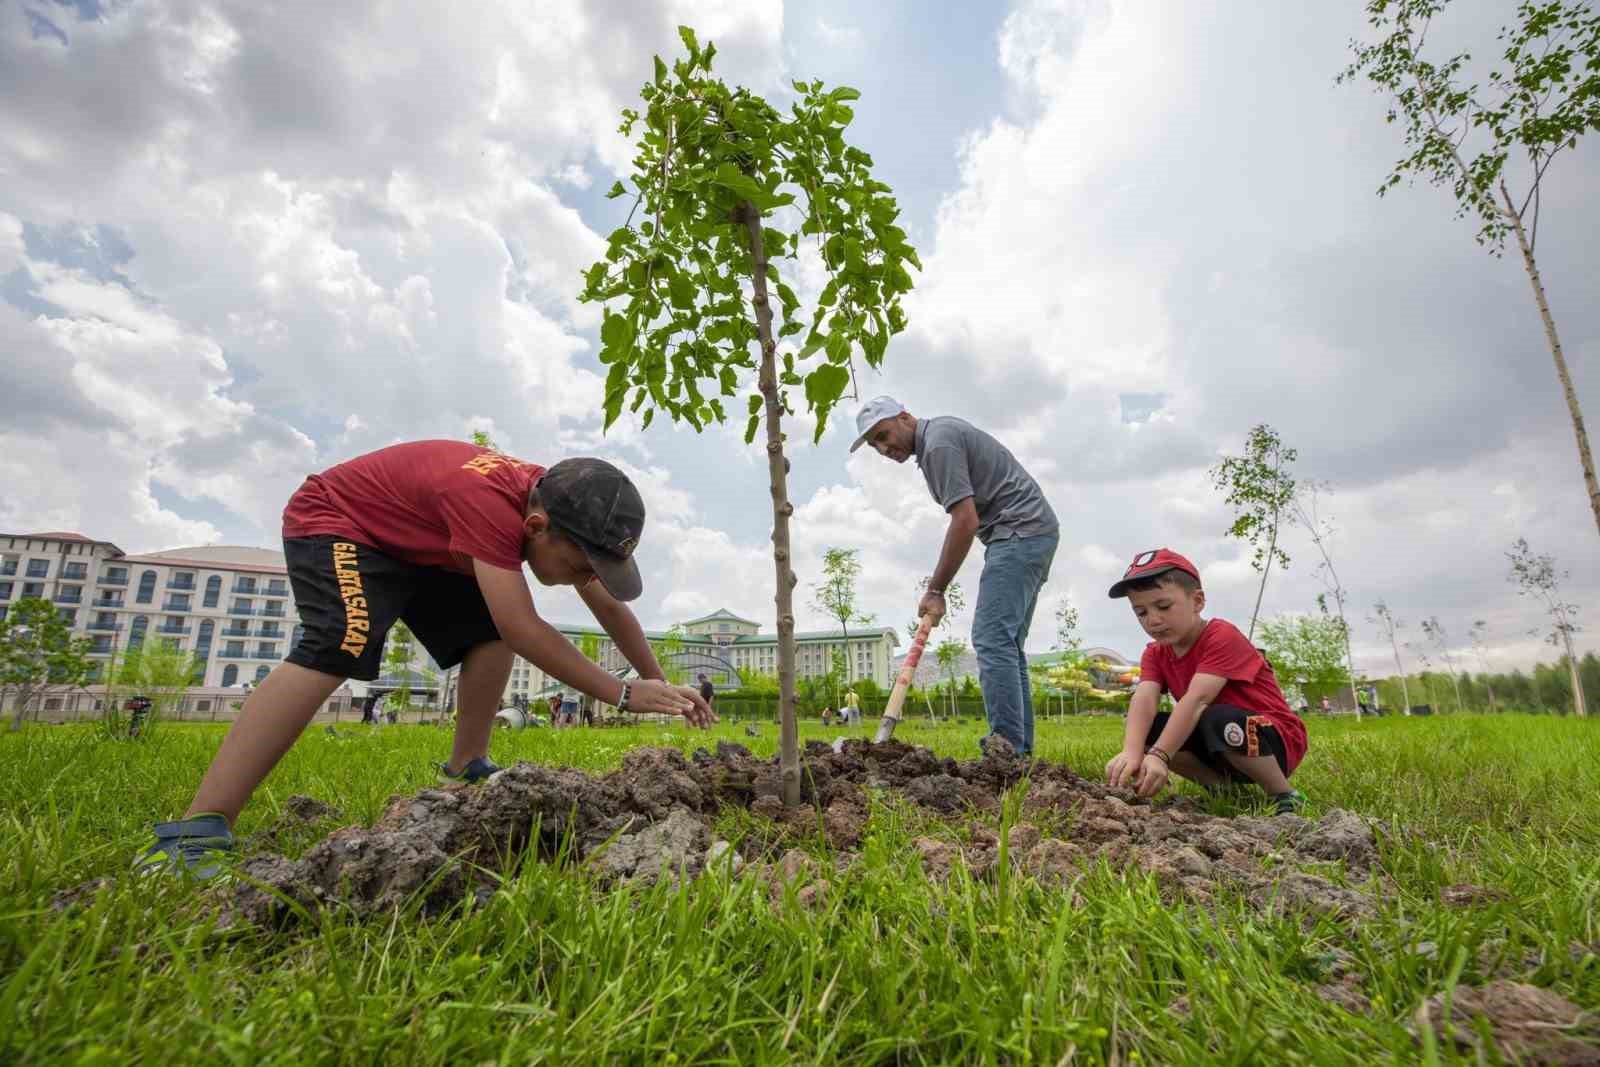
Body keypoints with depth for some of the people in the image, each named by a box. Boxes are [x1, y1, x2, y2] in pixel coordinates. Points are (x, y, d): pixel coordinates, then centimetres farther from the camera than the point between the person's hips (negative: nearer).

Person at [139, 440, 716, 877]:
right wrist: (624, 694, -38)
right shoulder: (490, 502, -41)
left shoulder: (561, 508, -14)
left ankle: (465, 772, 5)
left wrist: (661, 683, -2)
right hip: (333, 523, -8)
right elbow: (525, 631, -44)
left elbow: (610, 607, -3)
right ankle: (195, 832, -32)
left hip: (416, 544, 9)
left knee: (491, 630, -1)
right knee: (336, 647, -31)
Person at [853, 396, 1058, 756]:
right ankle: (1019, 747, 9)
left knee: (992, 638, -16)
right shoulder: (942, 430, 18)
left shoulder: (938, 444, -14)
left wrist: (935, 590, -14)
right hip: (1033, 534, 11)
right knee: (1007, 642, 8)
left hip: (1019, 531, -11)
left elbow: (966, 522, -19)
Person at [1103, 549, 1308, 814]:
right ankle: (1221, 786, -3)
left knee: (1219, 719, -38)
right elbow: (1144, 699, -23)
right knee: (1145, 728, -14)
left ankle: (1285, 796, -14)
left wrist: (1158, 756, -49)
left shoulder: (1222, 636, -23)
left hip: (1277, 741, -6)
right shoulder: (1155, 653, -3)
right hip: (1220, 751, 6)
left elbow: (1197, 699, -38)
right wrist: (1131, 753, -44)